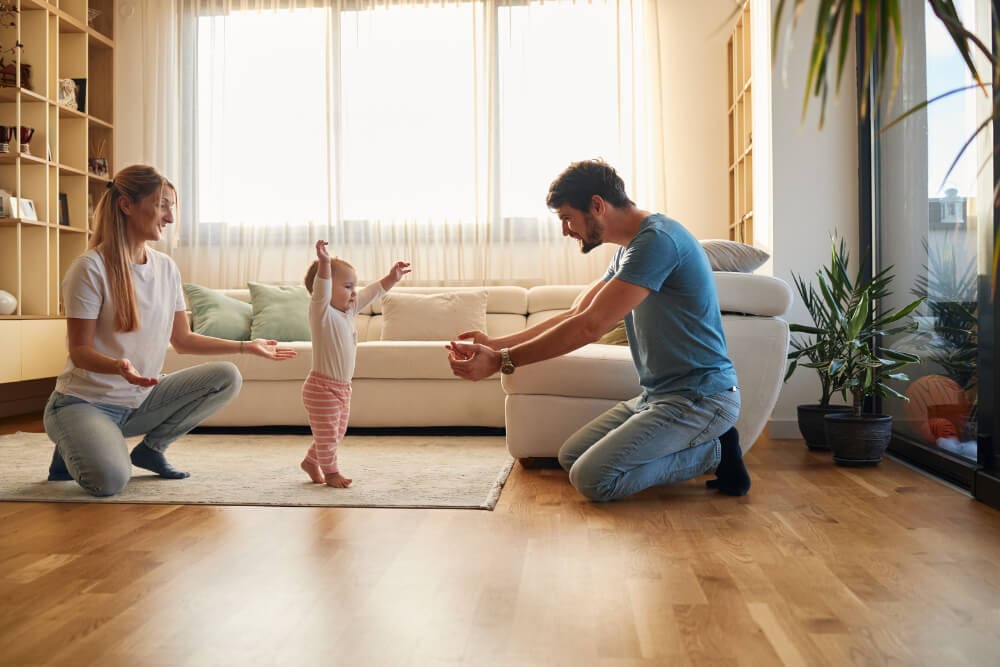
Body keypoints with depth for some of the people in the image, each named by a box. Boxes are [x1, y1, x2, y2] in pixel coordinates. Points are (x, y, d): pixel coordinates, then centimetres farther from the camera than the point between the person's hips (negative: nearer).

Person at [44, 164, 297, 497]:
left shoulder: (167, 267, 3)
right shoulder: (91, 267, -15)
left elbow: (182, 340, 9)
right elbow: (80, 352, -15)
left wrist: (247, 346, 5)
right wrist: (119, 366, -37)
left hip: (141, 399, 6)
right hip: (86, 402, -6)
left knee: (227, 377, -11)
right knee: (110, 479, -32)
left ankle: (151, 447, 3)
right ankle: (76, 448, 5)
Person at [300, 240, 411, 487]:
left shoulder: (348, 311, 8)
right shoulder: (322, 312, -16)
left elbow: (372, 292, 19)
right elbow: (321, 290, -35)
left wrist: (392, 278, 17)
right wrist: (324, 263, -49)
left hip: (342, 387, 9)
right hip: (322, 387, -9)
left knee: (337, 433, 20)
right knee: (326, 433, 5)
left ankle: (311, 461, 38)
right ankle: (331, 471, 21)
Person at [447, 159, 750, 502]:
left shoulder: (657, 239, -20)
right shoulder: (629, 249, 13)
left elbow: (590, 326, -25)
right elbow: (576, 315, 14)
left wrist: (501, 361, -20)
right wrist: (496, 343, 6)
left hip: (700, 397, -10)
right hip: (657, 394, 10)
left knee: (592, 478, -19)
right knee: (570, 457, 8)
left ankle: (713, 451, -1)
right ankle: (703, 445, 8)